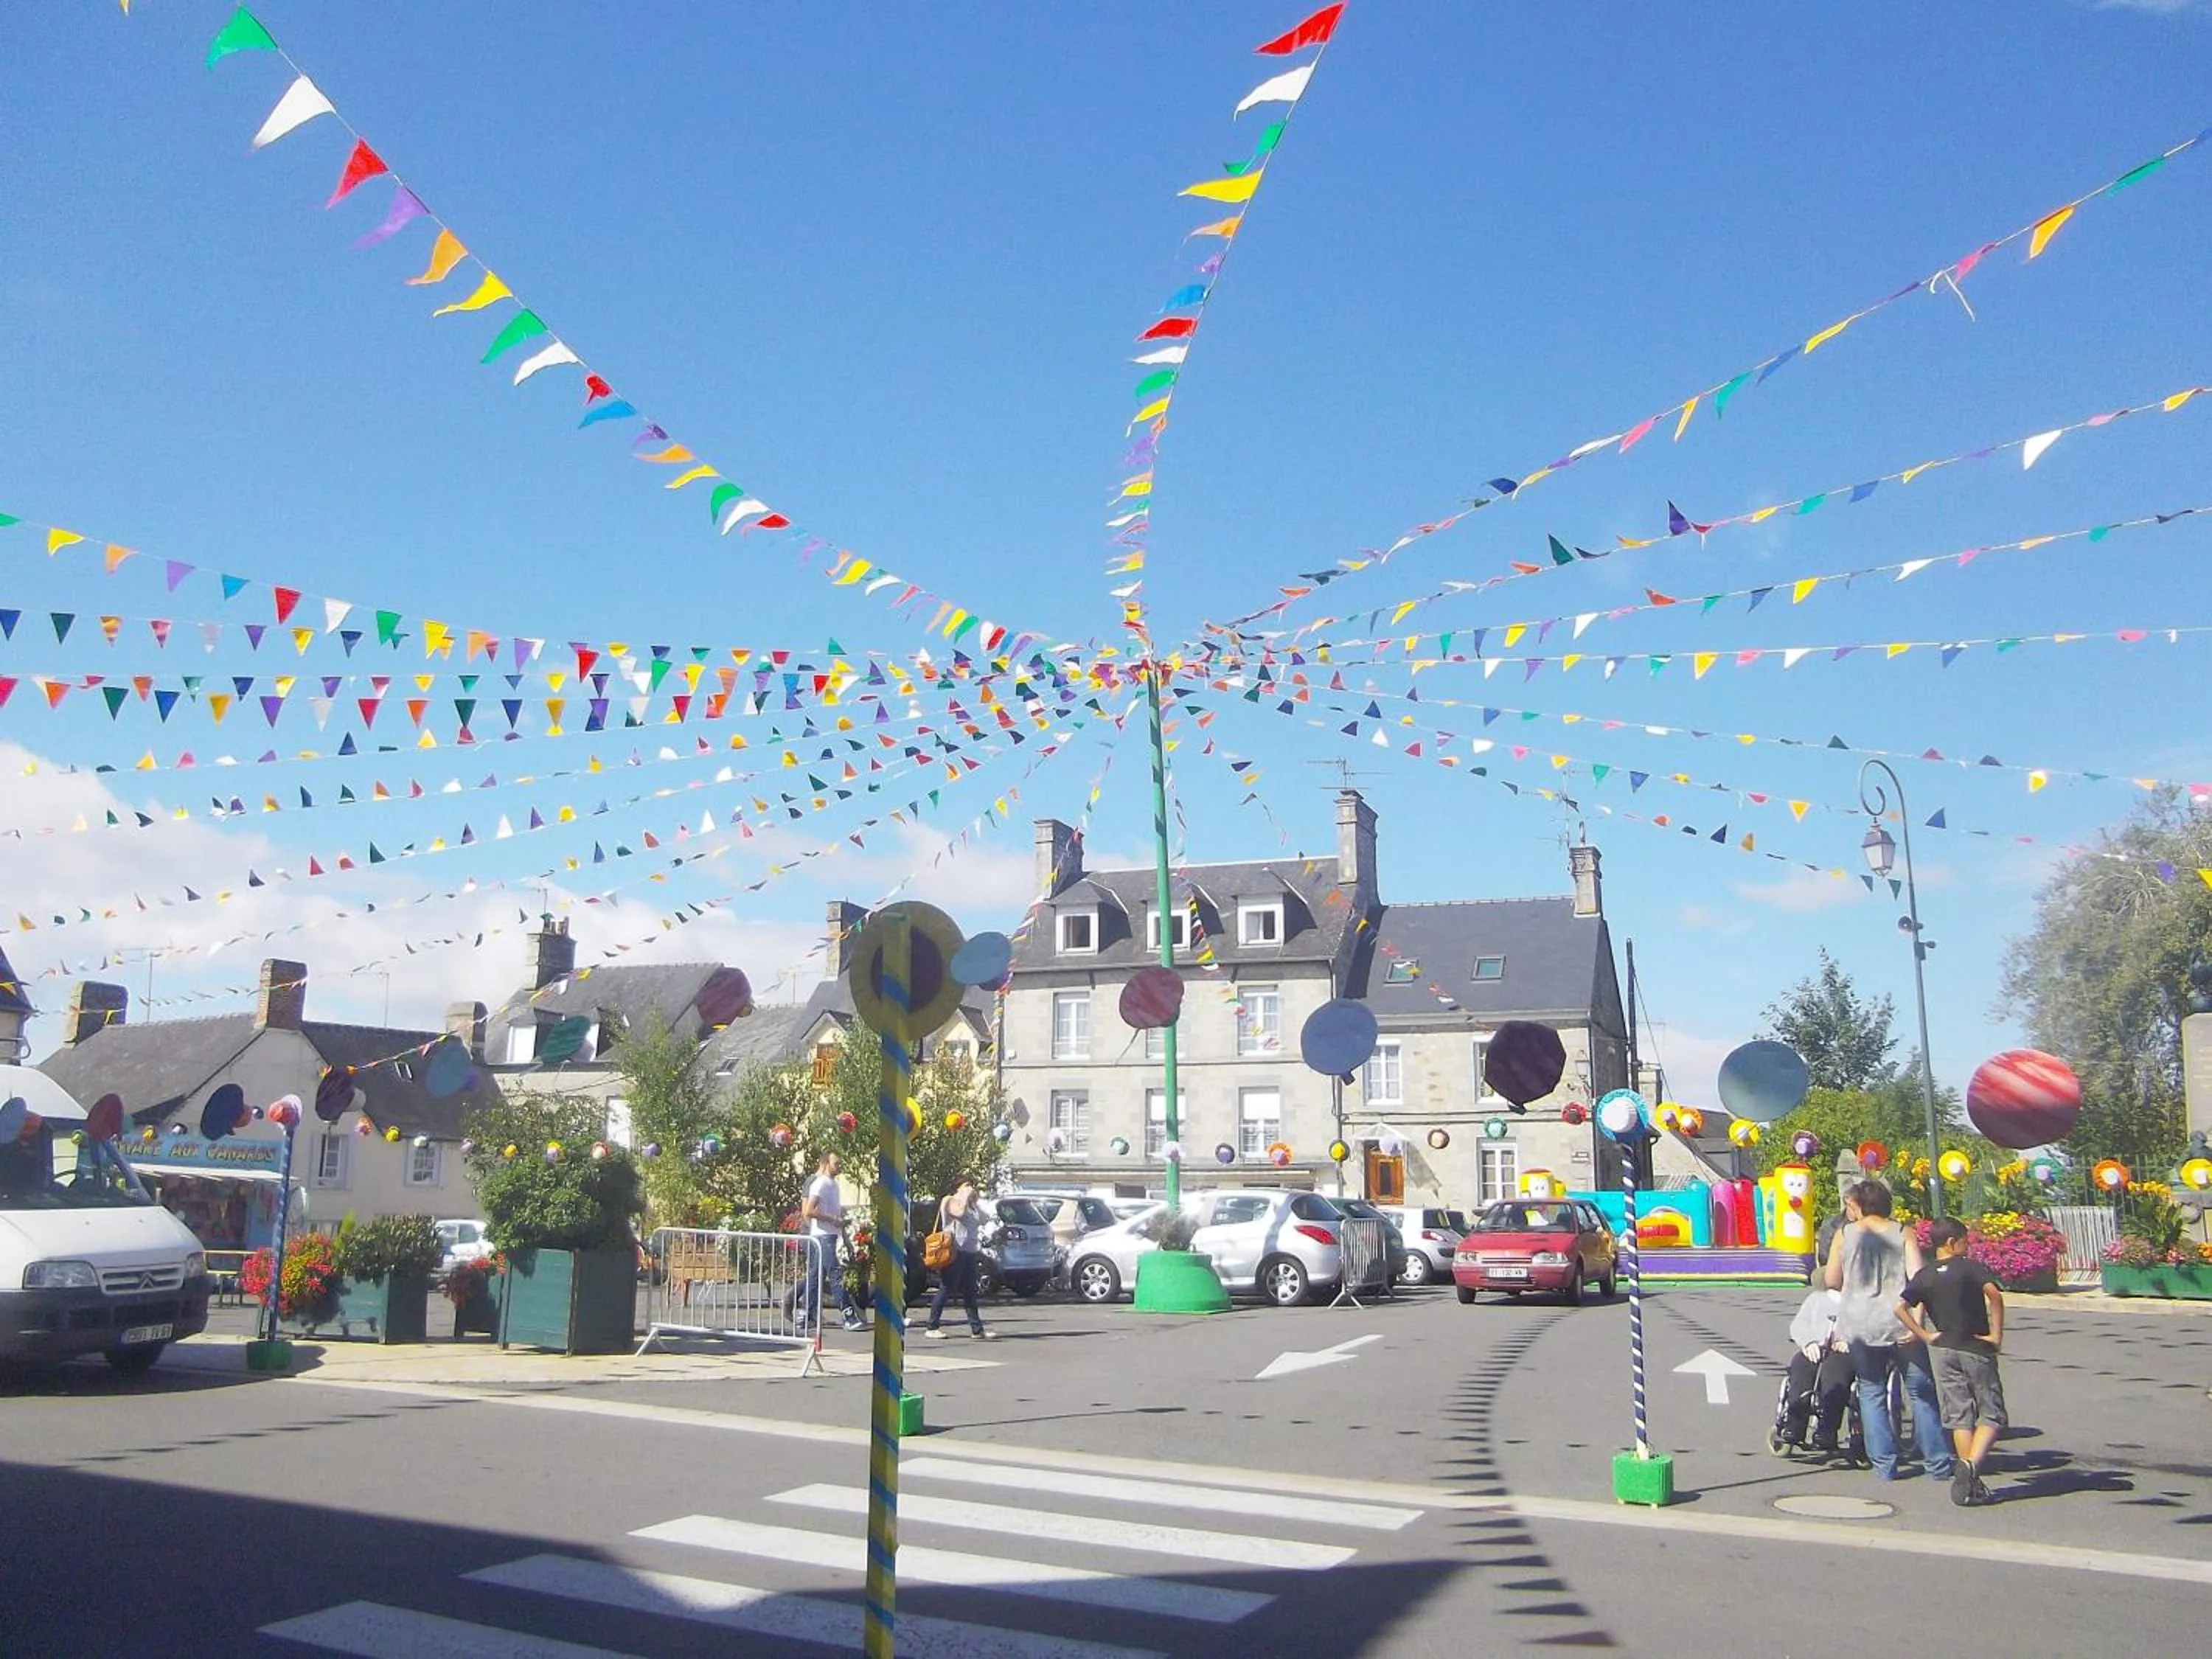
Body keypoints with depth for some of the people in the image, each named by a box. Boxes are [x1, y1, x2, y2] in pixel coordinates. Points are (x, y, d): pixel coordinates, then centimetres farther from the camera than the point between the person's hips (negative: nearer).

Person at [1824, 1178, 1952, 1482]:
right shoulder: (1902, 1233, 3)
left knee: (1871, 1393, 10)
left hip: (1861, 1326, 0)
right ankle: (1937, 1463, 11)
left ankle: (1884, 1464, 6)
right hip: (1900, 1322, 0)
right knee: (1921, 1391, 11)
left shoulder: (1845, 1234, 2)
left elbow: (1832, 1281, 6)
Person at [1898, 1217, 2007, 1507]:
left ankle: (1970, 1485, 5)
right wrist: (1997, 1334, -16)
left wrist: (1924, 1336, 1)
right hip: (1977, 1349, -4)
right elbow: (1994, 1294, -24)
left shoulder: (1924, 1276, 5)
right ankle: (1971, 1464, -21)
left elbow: (1900, 1307, -4)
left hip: (1944, 1350, 4)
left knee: (1959, 1415, 7)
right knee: (1991, 1414, 2)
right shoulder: (1971, 1267, -6)